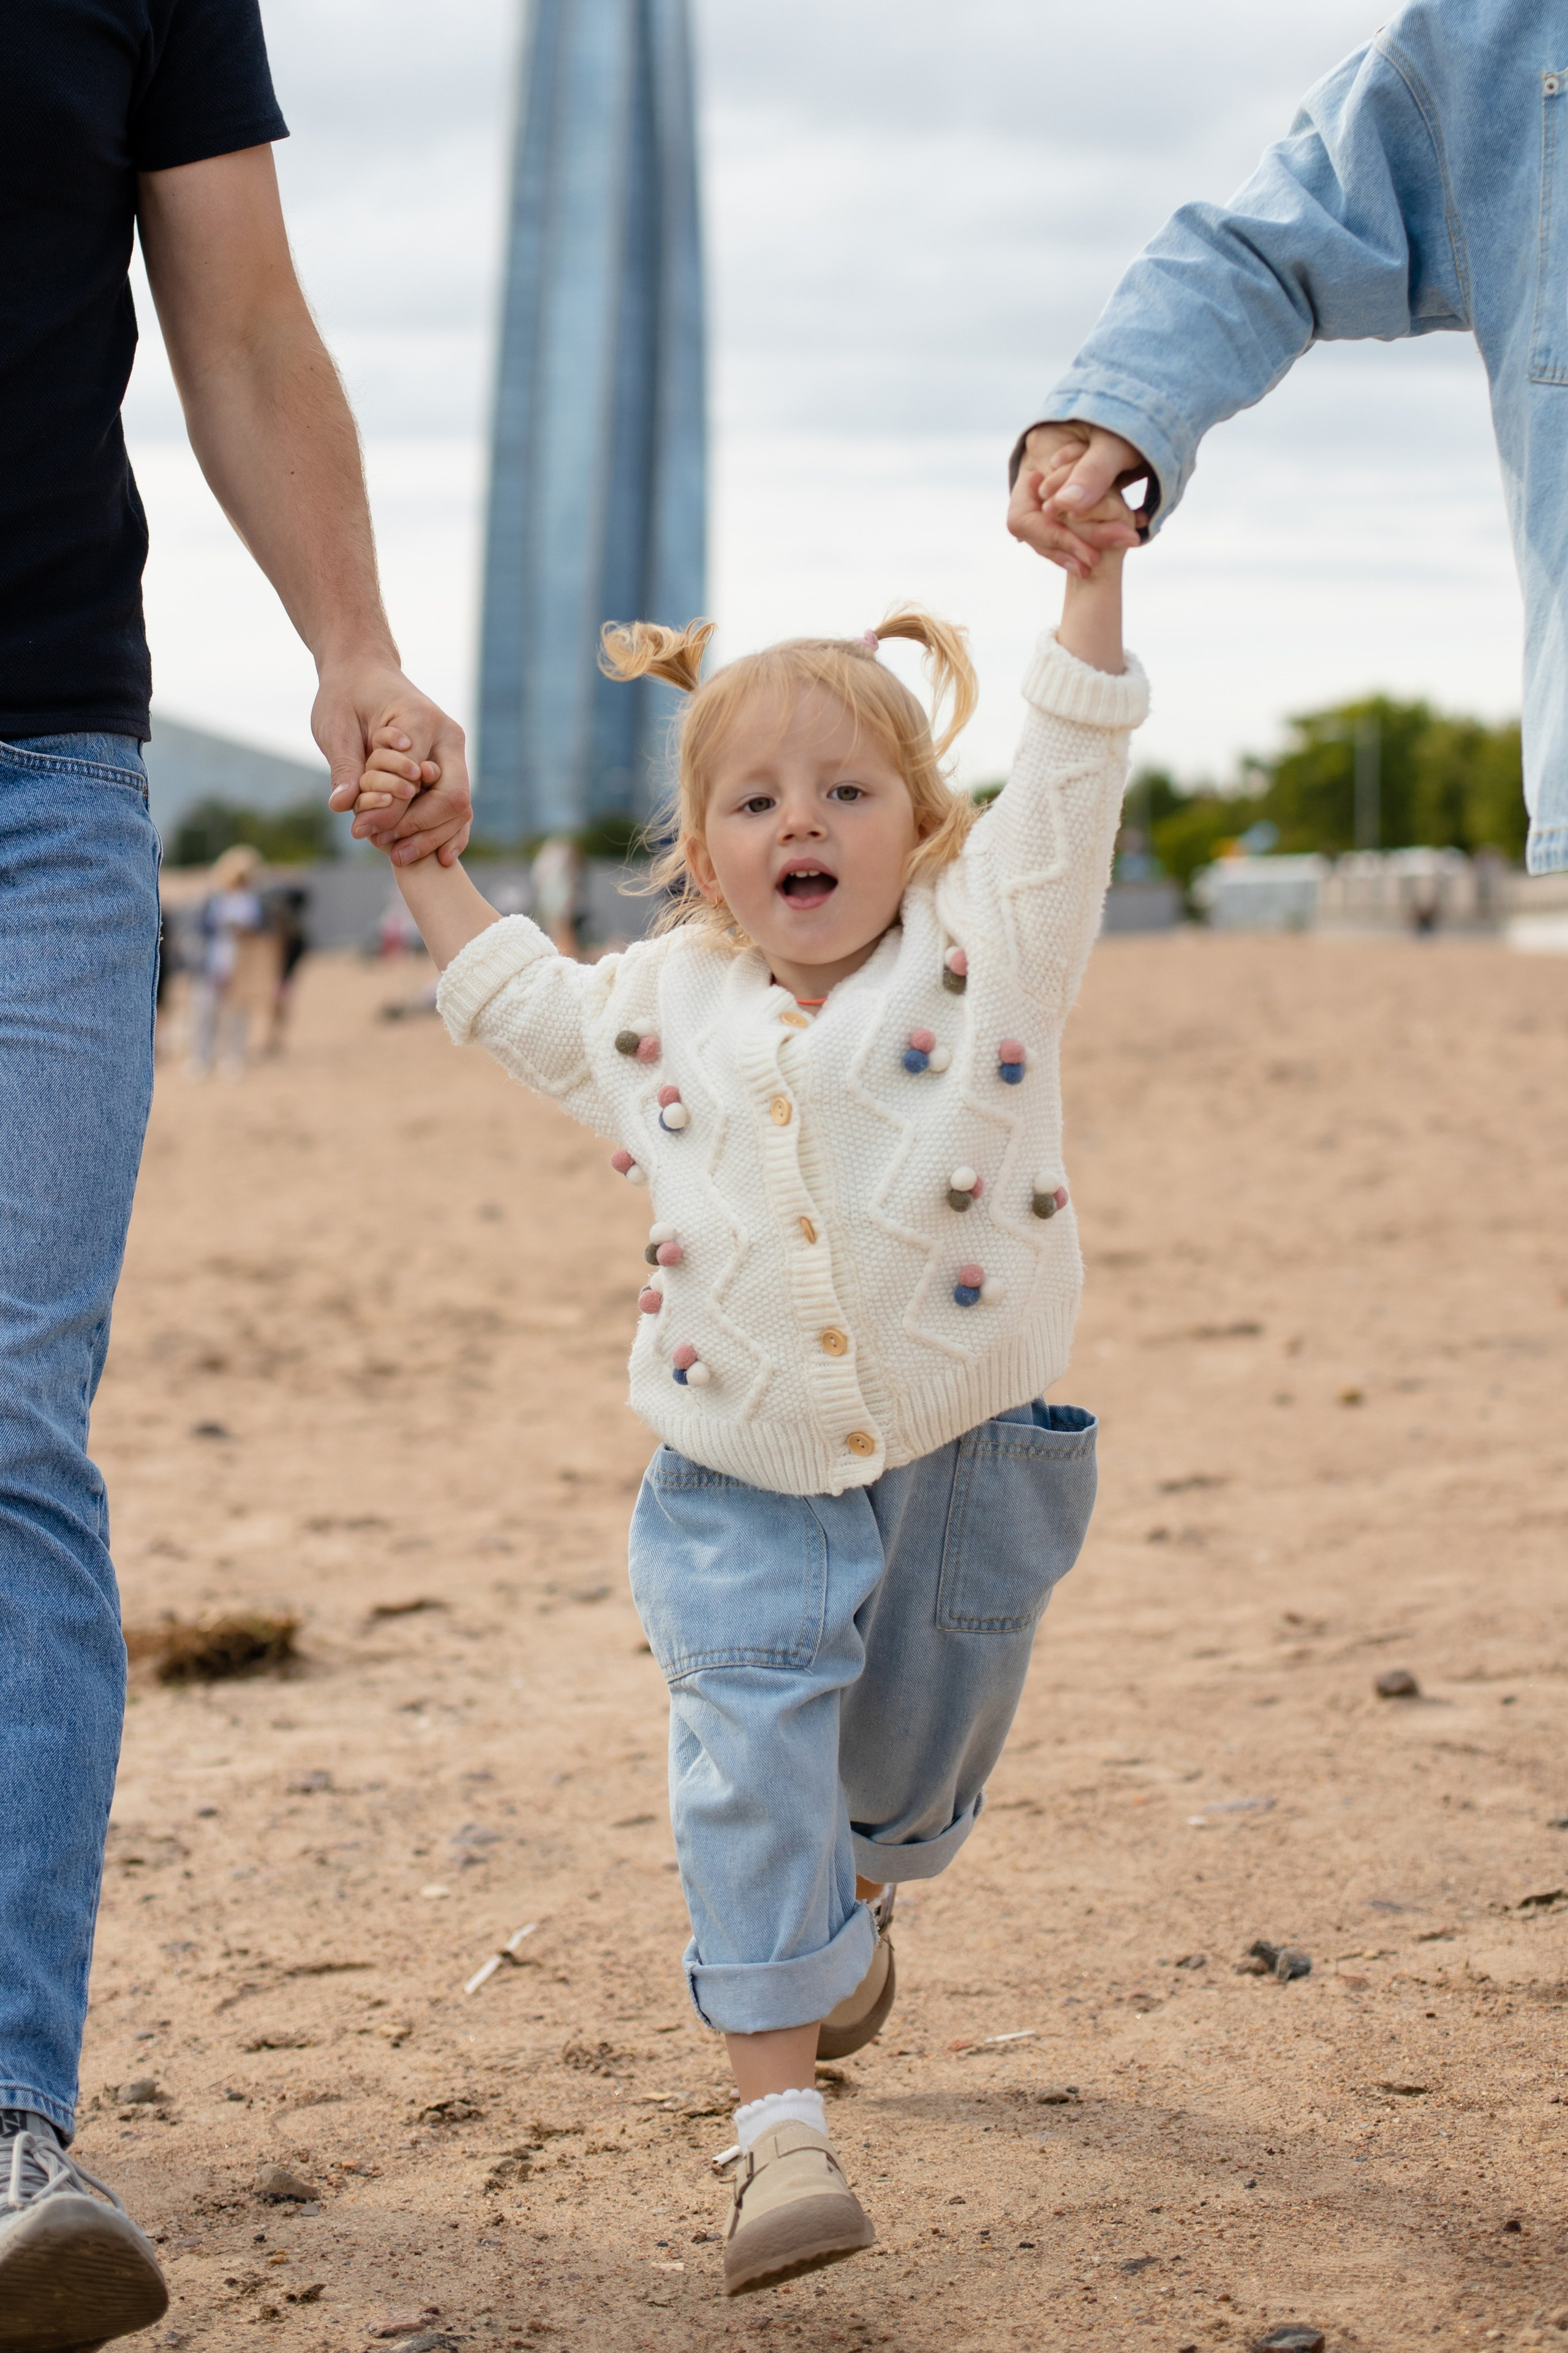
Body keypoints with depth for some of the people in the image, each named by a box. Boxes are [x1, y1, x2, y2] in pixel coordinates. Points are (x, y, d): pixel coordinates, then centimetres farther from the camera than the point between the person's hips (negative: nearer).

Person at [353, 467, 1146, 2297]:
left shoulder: (985, 942, -5)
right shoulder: (656, 1005, 4)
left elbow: (1067, 775, -13)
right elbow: (518, 1004, 25)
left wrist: (1094, 571, -21)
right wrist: (425, 862, 22)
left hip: (962, 1462, 0)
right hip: (741, 1488, 0)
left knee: (912, 1764, 18)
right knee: (749, 1768, -15)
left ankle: (854, 1911, 53)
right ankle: (778, 2123, -14)